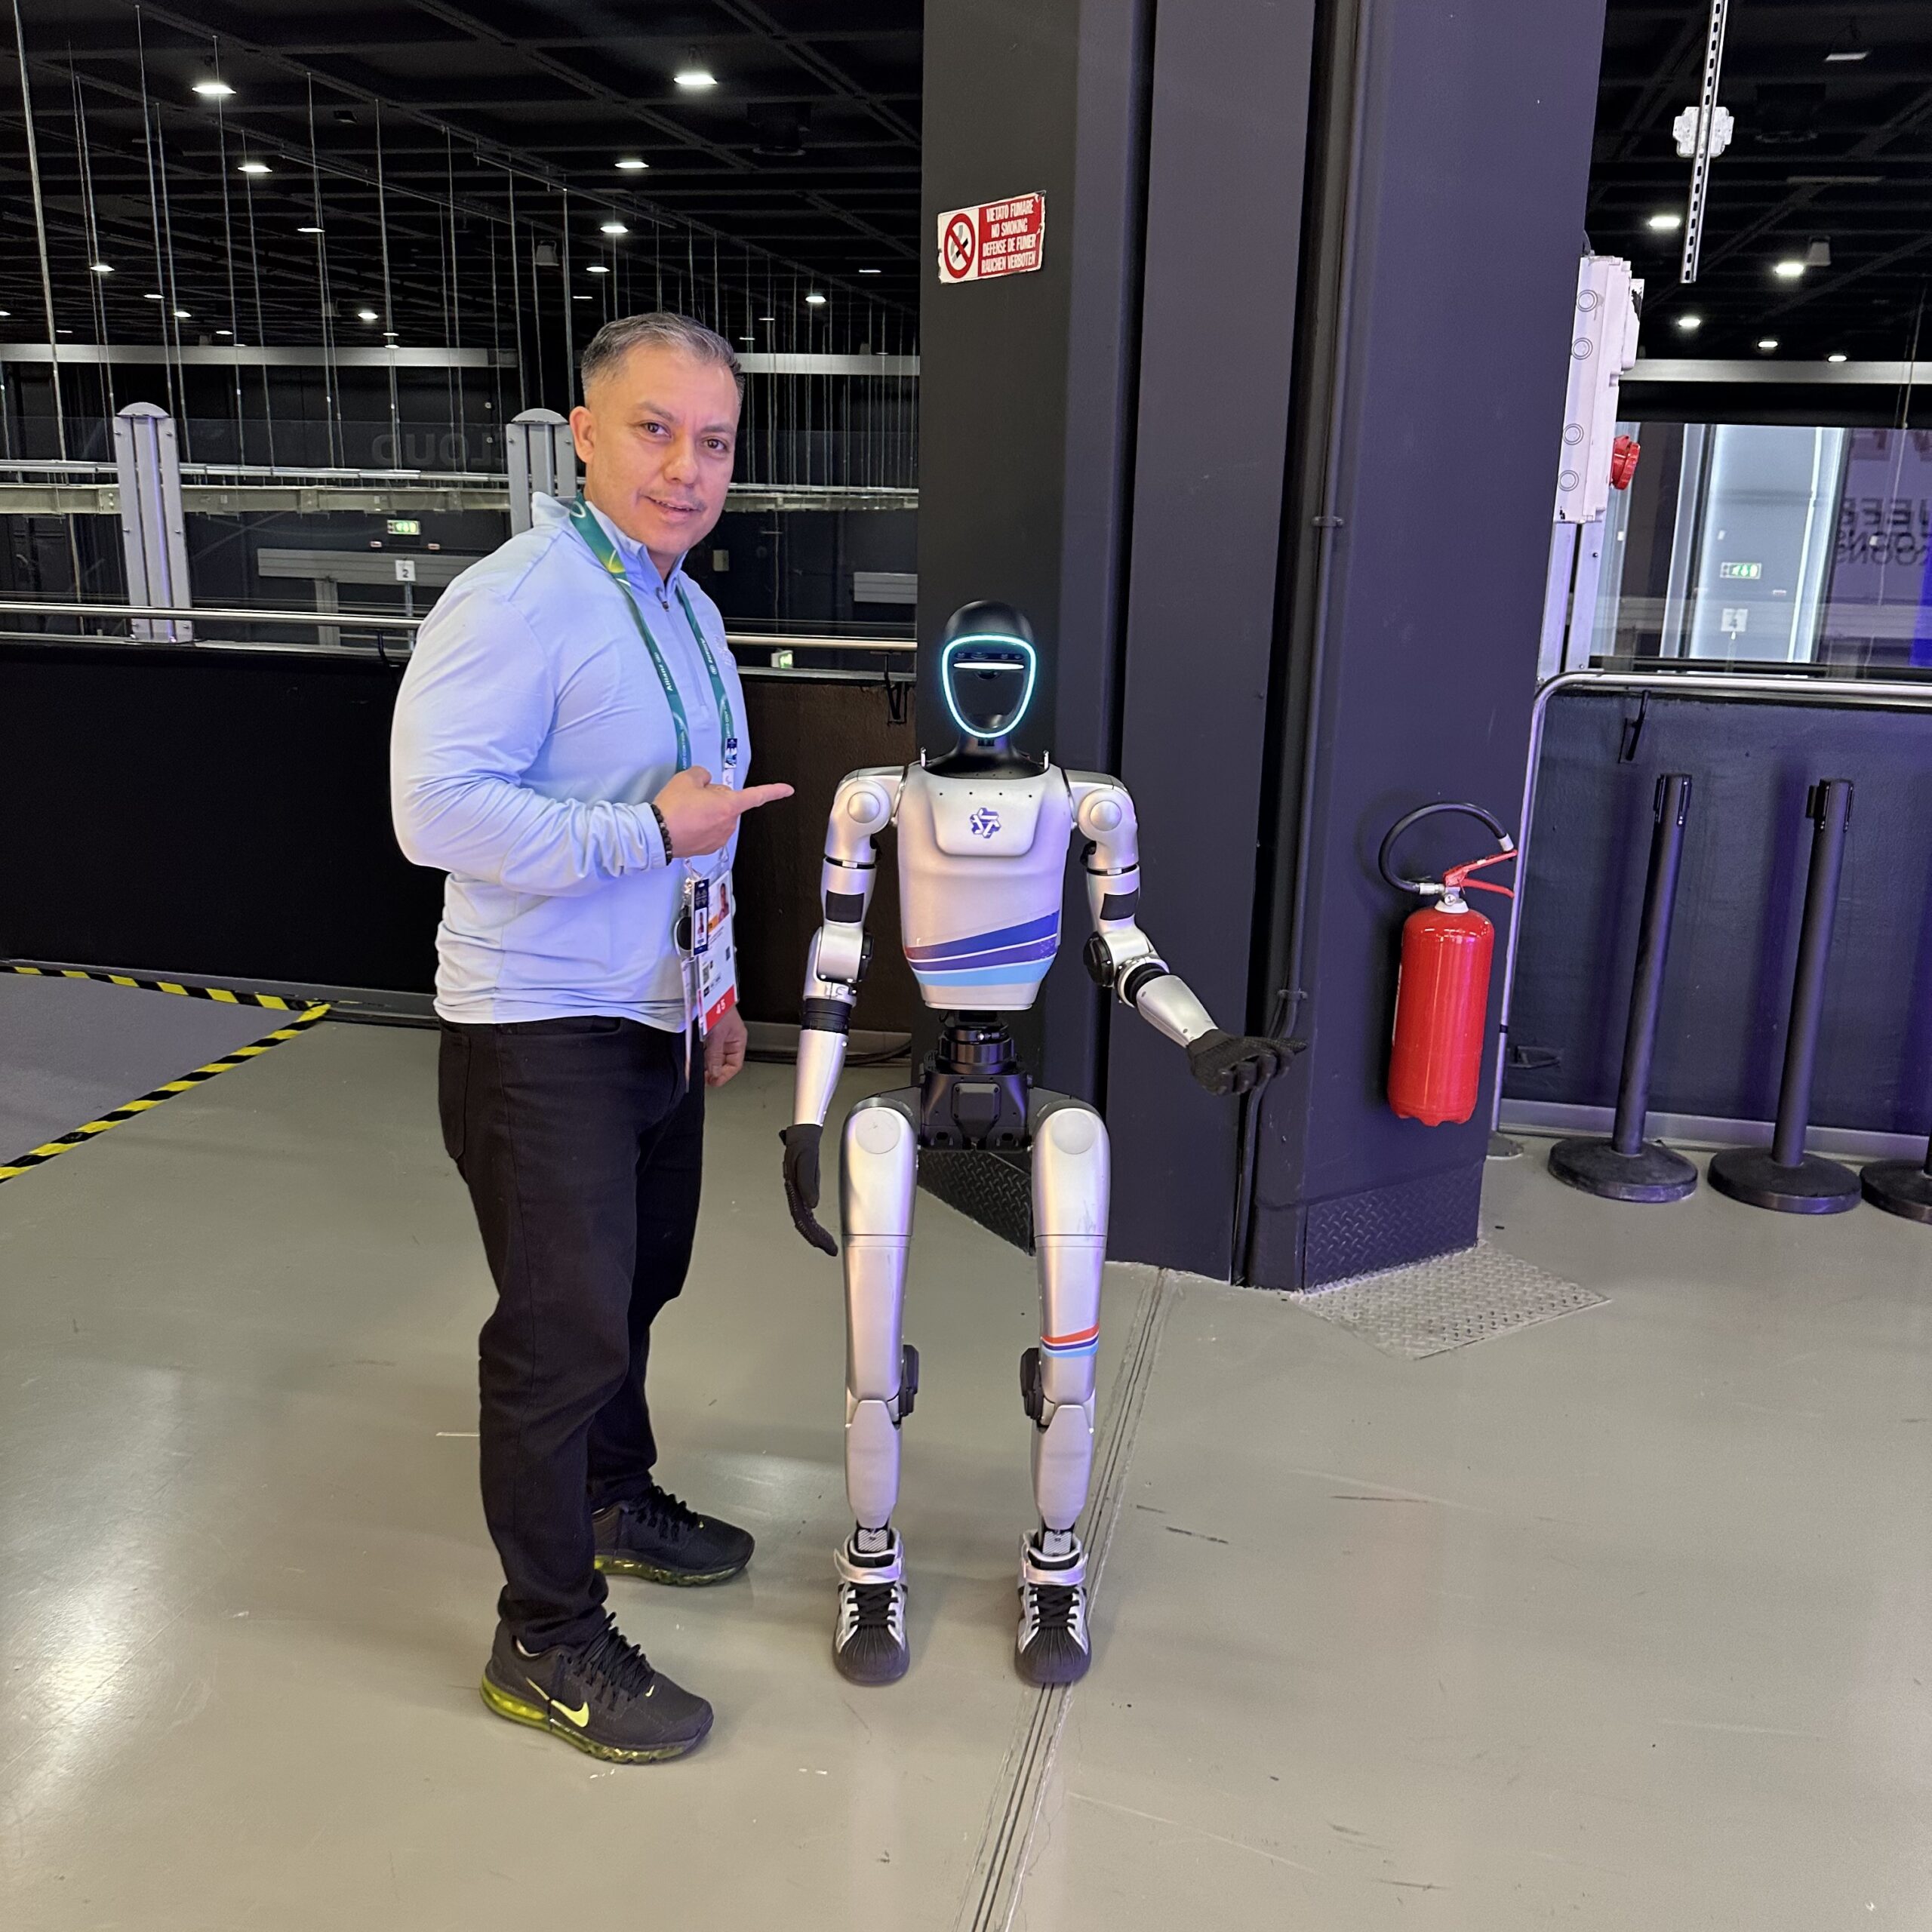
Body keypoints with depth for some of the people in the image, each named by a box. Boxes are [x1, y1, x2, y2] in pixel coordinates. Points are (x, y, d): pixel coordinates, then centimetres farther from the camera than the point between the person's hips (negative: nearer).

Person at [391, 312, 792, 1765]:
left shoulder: (691, 612, 12)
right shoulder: (518, 601, -18)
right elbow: (437, 808, -27)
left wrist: (718, 985, 20)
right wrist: (652, 830, -26)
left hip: (659, 1023, 9)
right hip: (540, 1036, -9)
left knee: (636, 1287, 22)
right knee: (565, 1330, -2)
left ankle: (618, 1499, 45)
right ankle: (546, 1642, 16)